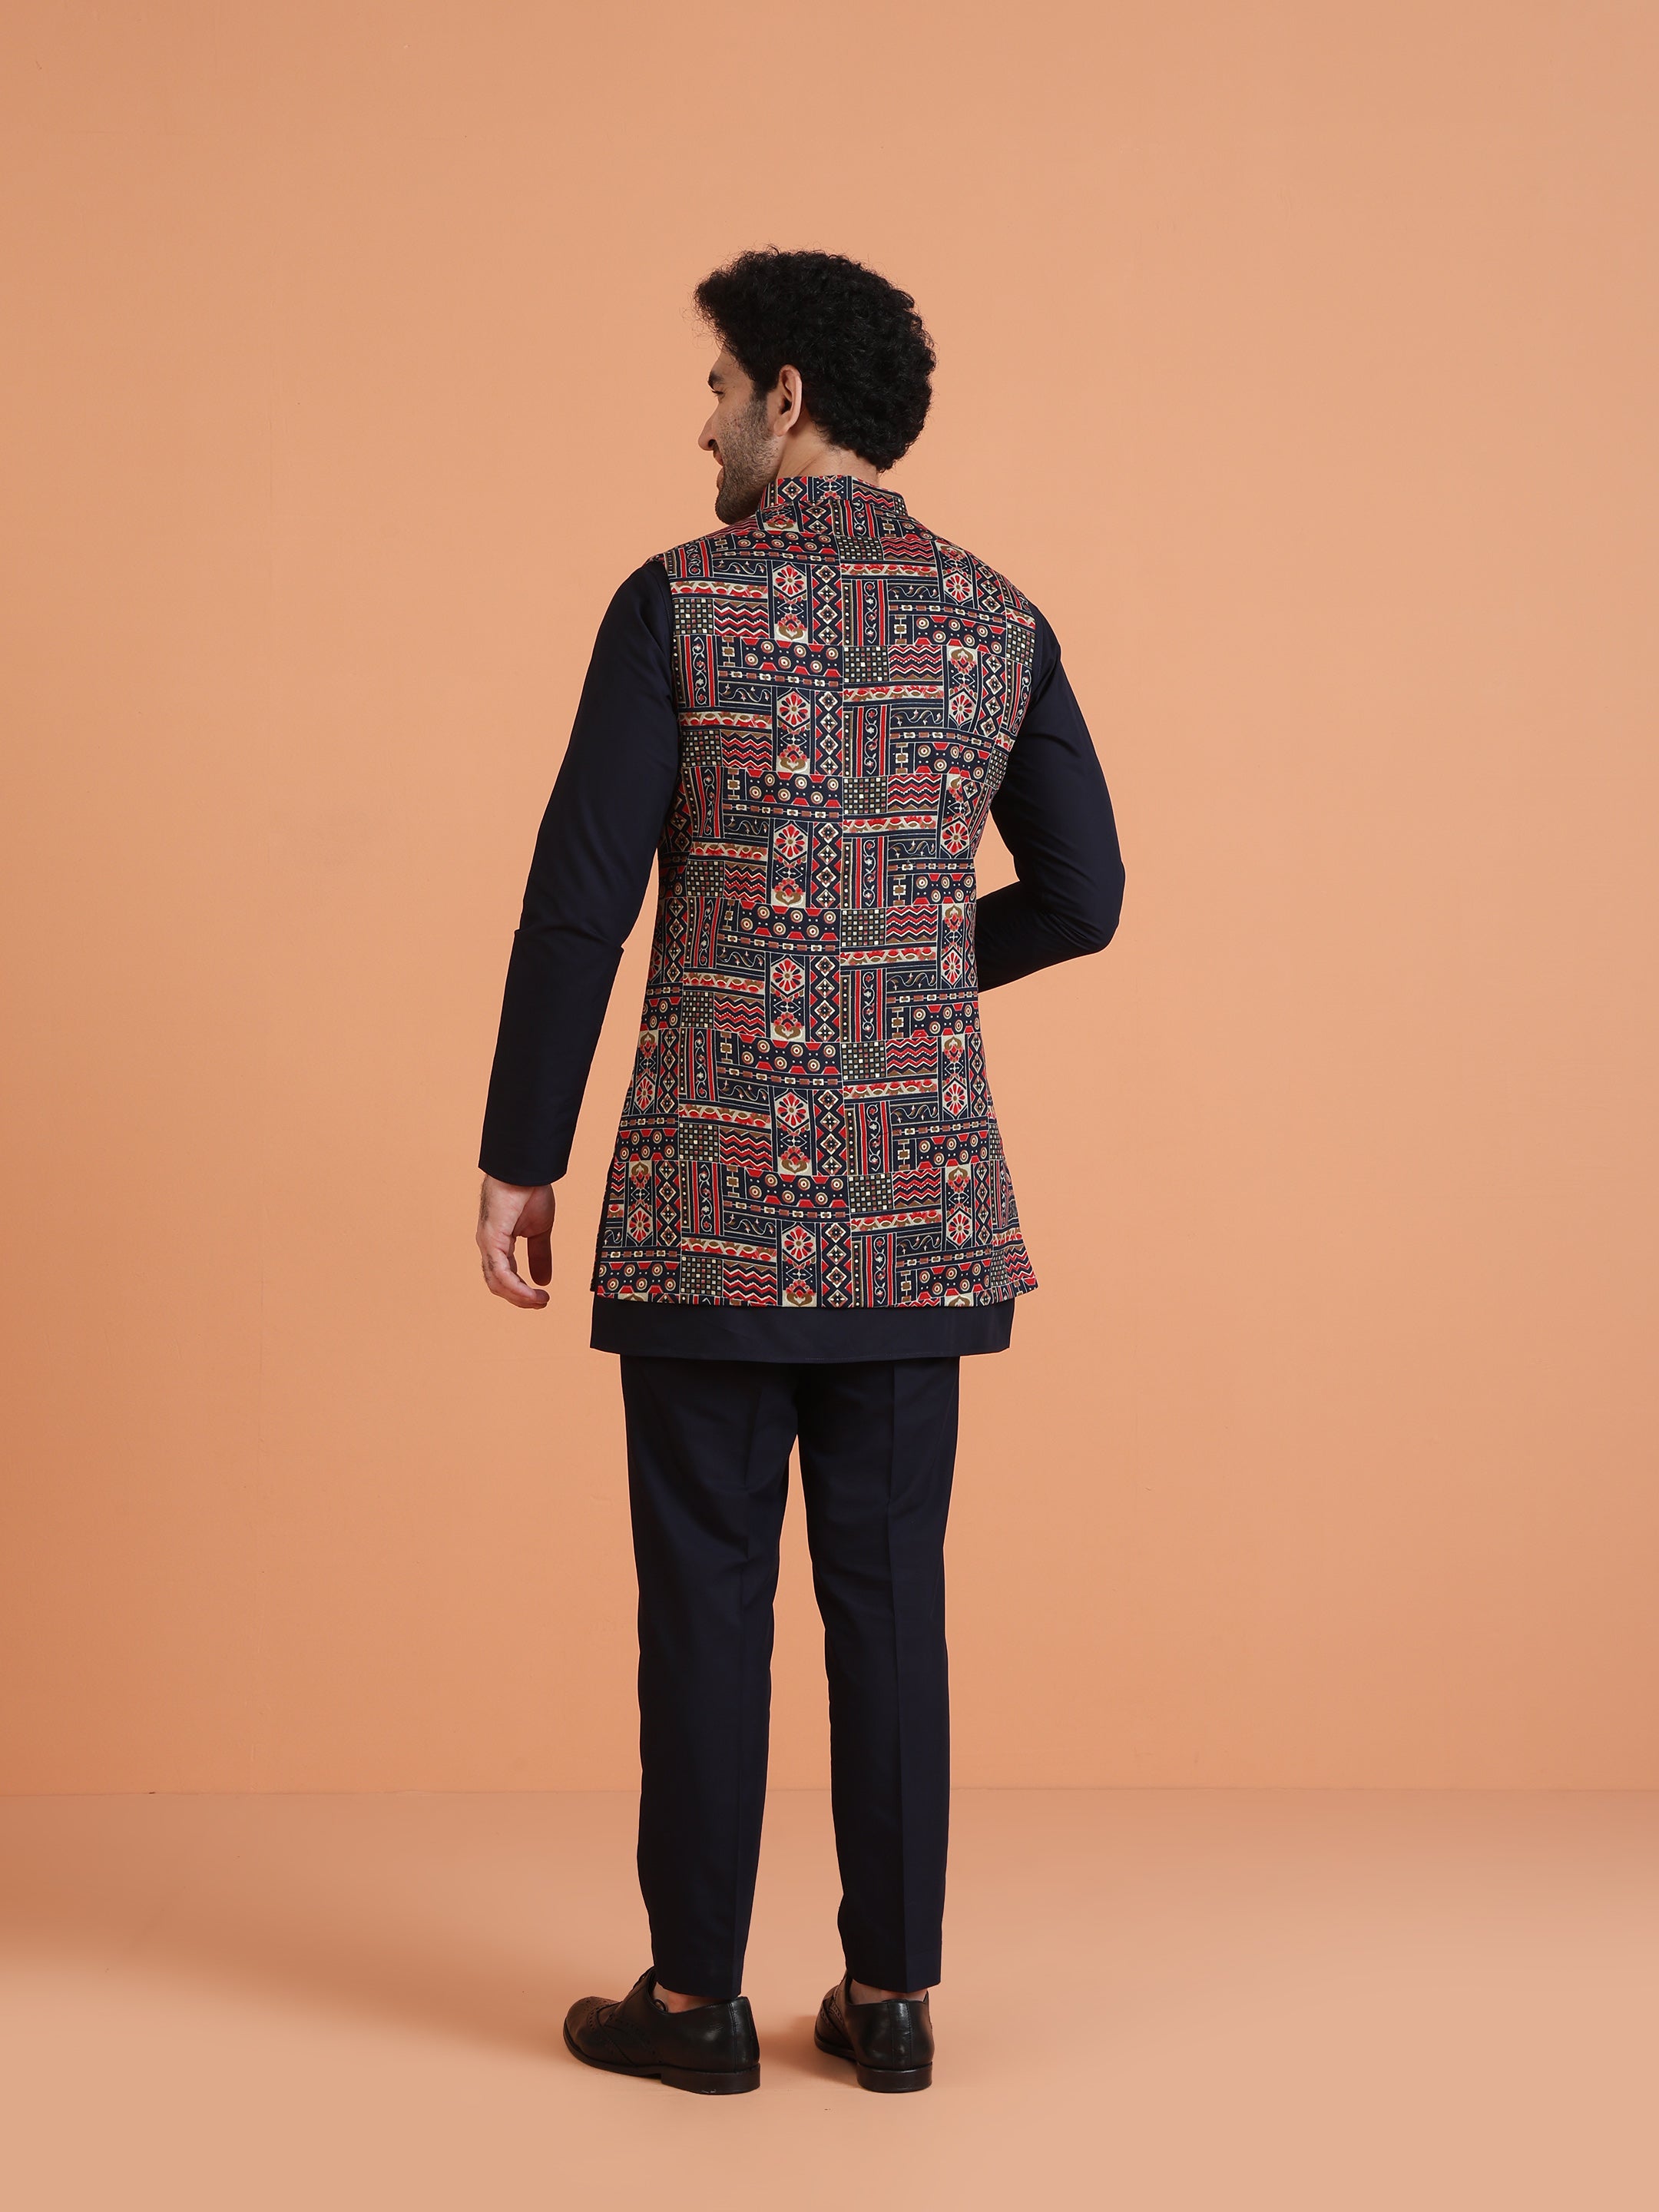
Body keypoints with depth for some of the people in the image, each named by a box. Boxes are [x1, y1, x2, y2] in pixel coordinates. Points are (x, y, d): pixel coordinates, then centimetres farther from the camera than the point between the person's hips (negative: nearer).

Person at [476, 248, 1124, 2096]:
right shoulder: (999, 622, 6)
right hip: (920, 1199, 4)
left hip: (716, 1192, -3)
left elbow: (580, 899, -10)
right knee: (889, 1582, 10)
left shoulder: (677, 605, -7)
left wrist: (517, 1157, -3)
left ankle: (695, 1994, 14)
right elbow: (1080, 899, 9)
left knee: (707, 1585, 5)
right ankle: (890, 1992, 16)